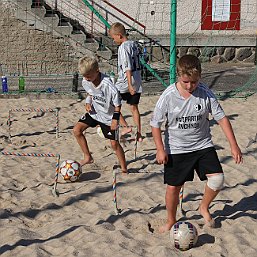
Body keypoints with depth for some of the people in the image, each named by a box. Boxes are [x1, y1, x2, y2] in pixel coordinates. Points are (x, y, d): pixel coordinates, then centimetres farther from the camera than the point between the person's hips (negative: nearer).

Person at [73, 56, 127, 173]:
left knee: (114, 143, -2)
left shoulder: (108, 85, -31)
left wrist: (115, 119, -21)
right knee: (77, 130, -8)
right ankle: (88, 157, 5)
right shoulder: (86, 82, -13)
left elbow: (117, 104, -19)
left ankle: (124, 168, 15)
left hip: (108, 116, -6)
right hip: (94, 112, 6)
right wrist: (88, 102, -7)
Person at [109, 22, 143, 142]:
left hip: (126, 82, -8)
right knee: (134, 107, 14)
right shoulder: (134, 44, 10)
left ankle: (125, 127, 0)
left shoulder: (123, 47, -15)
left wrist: (130, 85, -23)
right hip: (137, 82, 8)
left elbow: (127, 68, -21)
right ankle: (139, 134, 15)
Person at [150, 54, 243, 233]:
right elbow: (156, 124, -5)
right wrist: (160, 149, -9)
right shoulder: (168, 96, -15)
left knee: (217, 178, -14)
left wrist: (234, 145, -9)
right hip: (176, 149, -1)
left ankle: (204, 208, 14)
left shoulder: (205, 93, -12)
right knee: (173, 187, 4)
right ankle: (171, 221, 30)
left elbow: (221, 118, -6)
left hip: (203, 145, 1)